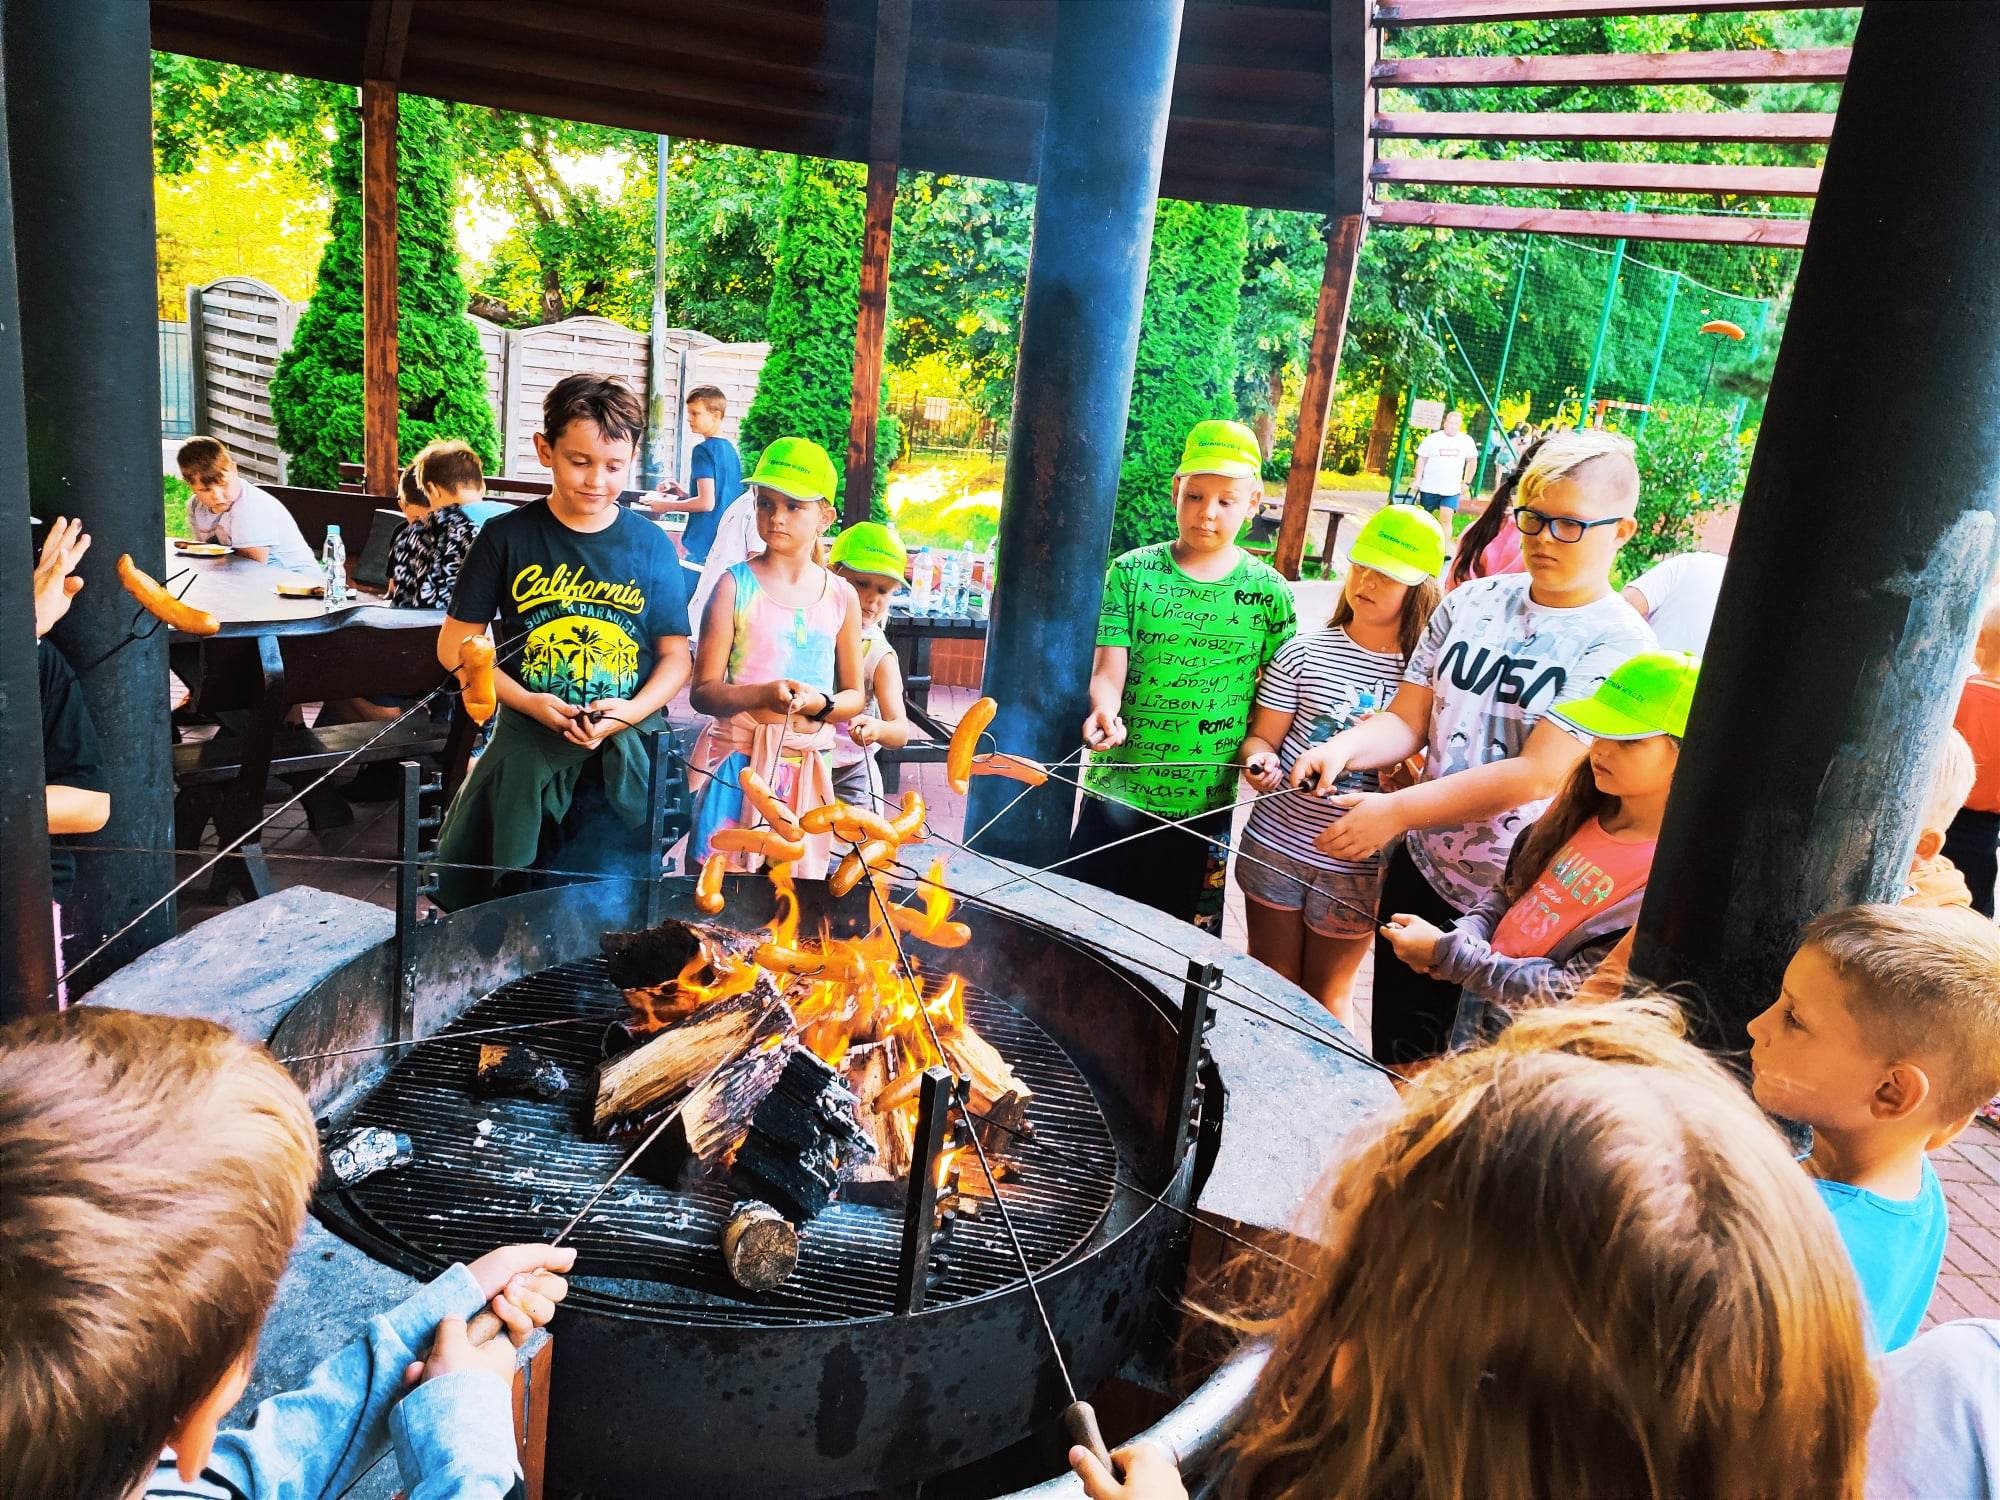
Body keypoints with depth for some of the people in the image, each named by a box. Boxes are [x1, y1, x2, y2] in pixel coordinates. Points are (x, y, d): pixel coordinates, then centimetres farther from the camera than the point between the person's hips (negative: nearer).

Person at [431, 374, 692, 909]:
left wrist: (631, 712, -14)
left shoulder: (651, 546, 2)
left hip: (625, 762, 0)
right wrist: (528, 702, -11)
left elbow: (675, 655, 5)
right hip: (526, 755, 0)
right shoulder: (506, 537, 0)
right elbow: (456, 645, 3)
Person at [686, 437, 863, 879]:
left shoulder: (841, 597, 3)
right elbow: (702, 691, -6)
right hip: (736, 762, -2)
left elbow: (854, 695, 10)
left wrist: (820, 704, -11)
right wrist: (763, 695, -24)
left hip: (806, 769, 2)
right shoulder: (736, 585, -4)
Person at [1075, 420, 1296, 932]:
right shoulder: (1132, 572, -1)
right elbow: (1108, 669, -7)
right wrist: (1104, 710, -28)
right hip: (1118, 792, 0)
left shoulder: (1269, 592, 0)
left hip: (1206, 805, 0)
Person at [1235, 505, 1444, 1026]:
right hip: (1278, 843, 1)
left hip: (1358, 865, -1)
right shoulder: (1305, 653, -2)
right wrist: (1260, 758, -21)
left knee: (1326, 997, 14)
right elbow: (1262, 735, 2)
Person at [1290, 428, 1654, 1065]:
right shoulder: (1472, 602, 2)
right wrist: (1344, 747, -18)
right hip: (1419, 871, 4)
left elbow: (1538, 774, -22)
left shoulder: (1615, 643, -13)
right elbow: (1407, 721, 3)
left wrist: (1397, 809, -26)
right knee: (1392, 1056, 18)